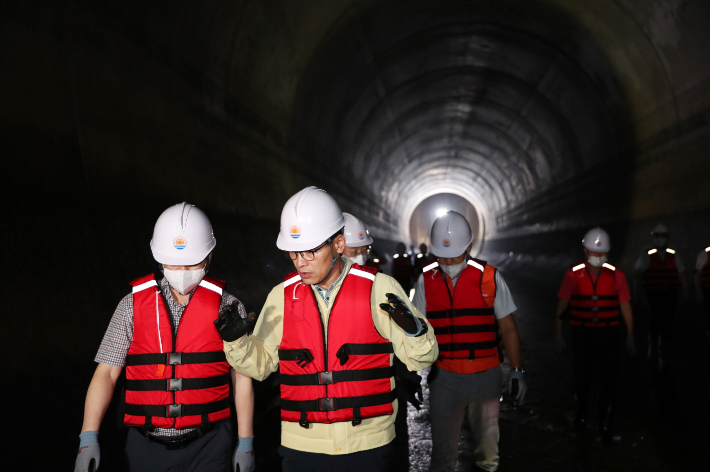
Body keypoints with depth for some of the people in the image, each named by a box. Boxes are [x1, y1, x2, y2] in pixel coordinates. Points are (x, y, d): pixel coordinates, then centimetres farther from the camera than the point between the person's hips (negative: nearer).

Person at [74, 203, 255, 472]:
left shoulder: (226, 307, 0)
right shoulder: (133, 306, 2)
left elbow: (242, 377, 2)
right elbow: (106, 372, 1)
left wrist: (245, 444, 2)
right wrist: (88, 440, -8)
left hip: (207, 447, -1)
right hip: (148, 445, 1)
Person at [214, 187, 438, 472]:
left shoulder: (379, 288, -6)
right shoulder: (282, 296, 2)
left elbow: (420, 360, -2)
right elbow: (260, 364, 11)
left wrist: (413, 328, -21)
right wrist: (236, 340, -7)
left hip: (367, 447, -2)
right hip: (302, 447, 2)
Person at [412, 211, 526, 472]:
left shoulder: (490, 277, -3)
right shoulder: (426, 281, 0)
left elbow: (508, 327, 2)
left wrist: (517, 371, 1)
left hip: (486, 375, 0)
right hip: (444, 378, 0)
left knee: (487, 442, 14)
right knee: (443, 450, 4)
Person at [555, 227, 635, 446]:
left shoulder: (616, 275, 0)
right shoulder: (573, 275, -2)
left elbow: (625, 306, 5)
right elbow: (562, 305, 3)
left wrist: (630, 336, 4)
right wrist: (558, 334, 1)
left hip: (609, 335, 0)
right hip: (582, 335, 0)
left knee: (609, 382, -2)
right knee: (582, 379, 8)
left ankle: (605, 428, 9)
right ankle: (581, 413, 35)